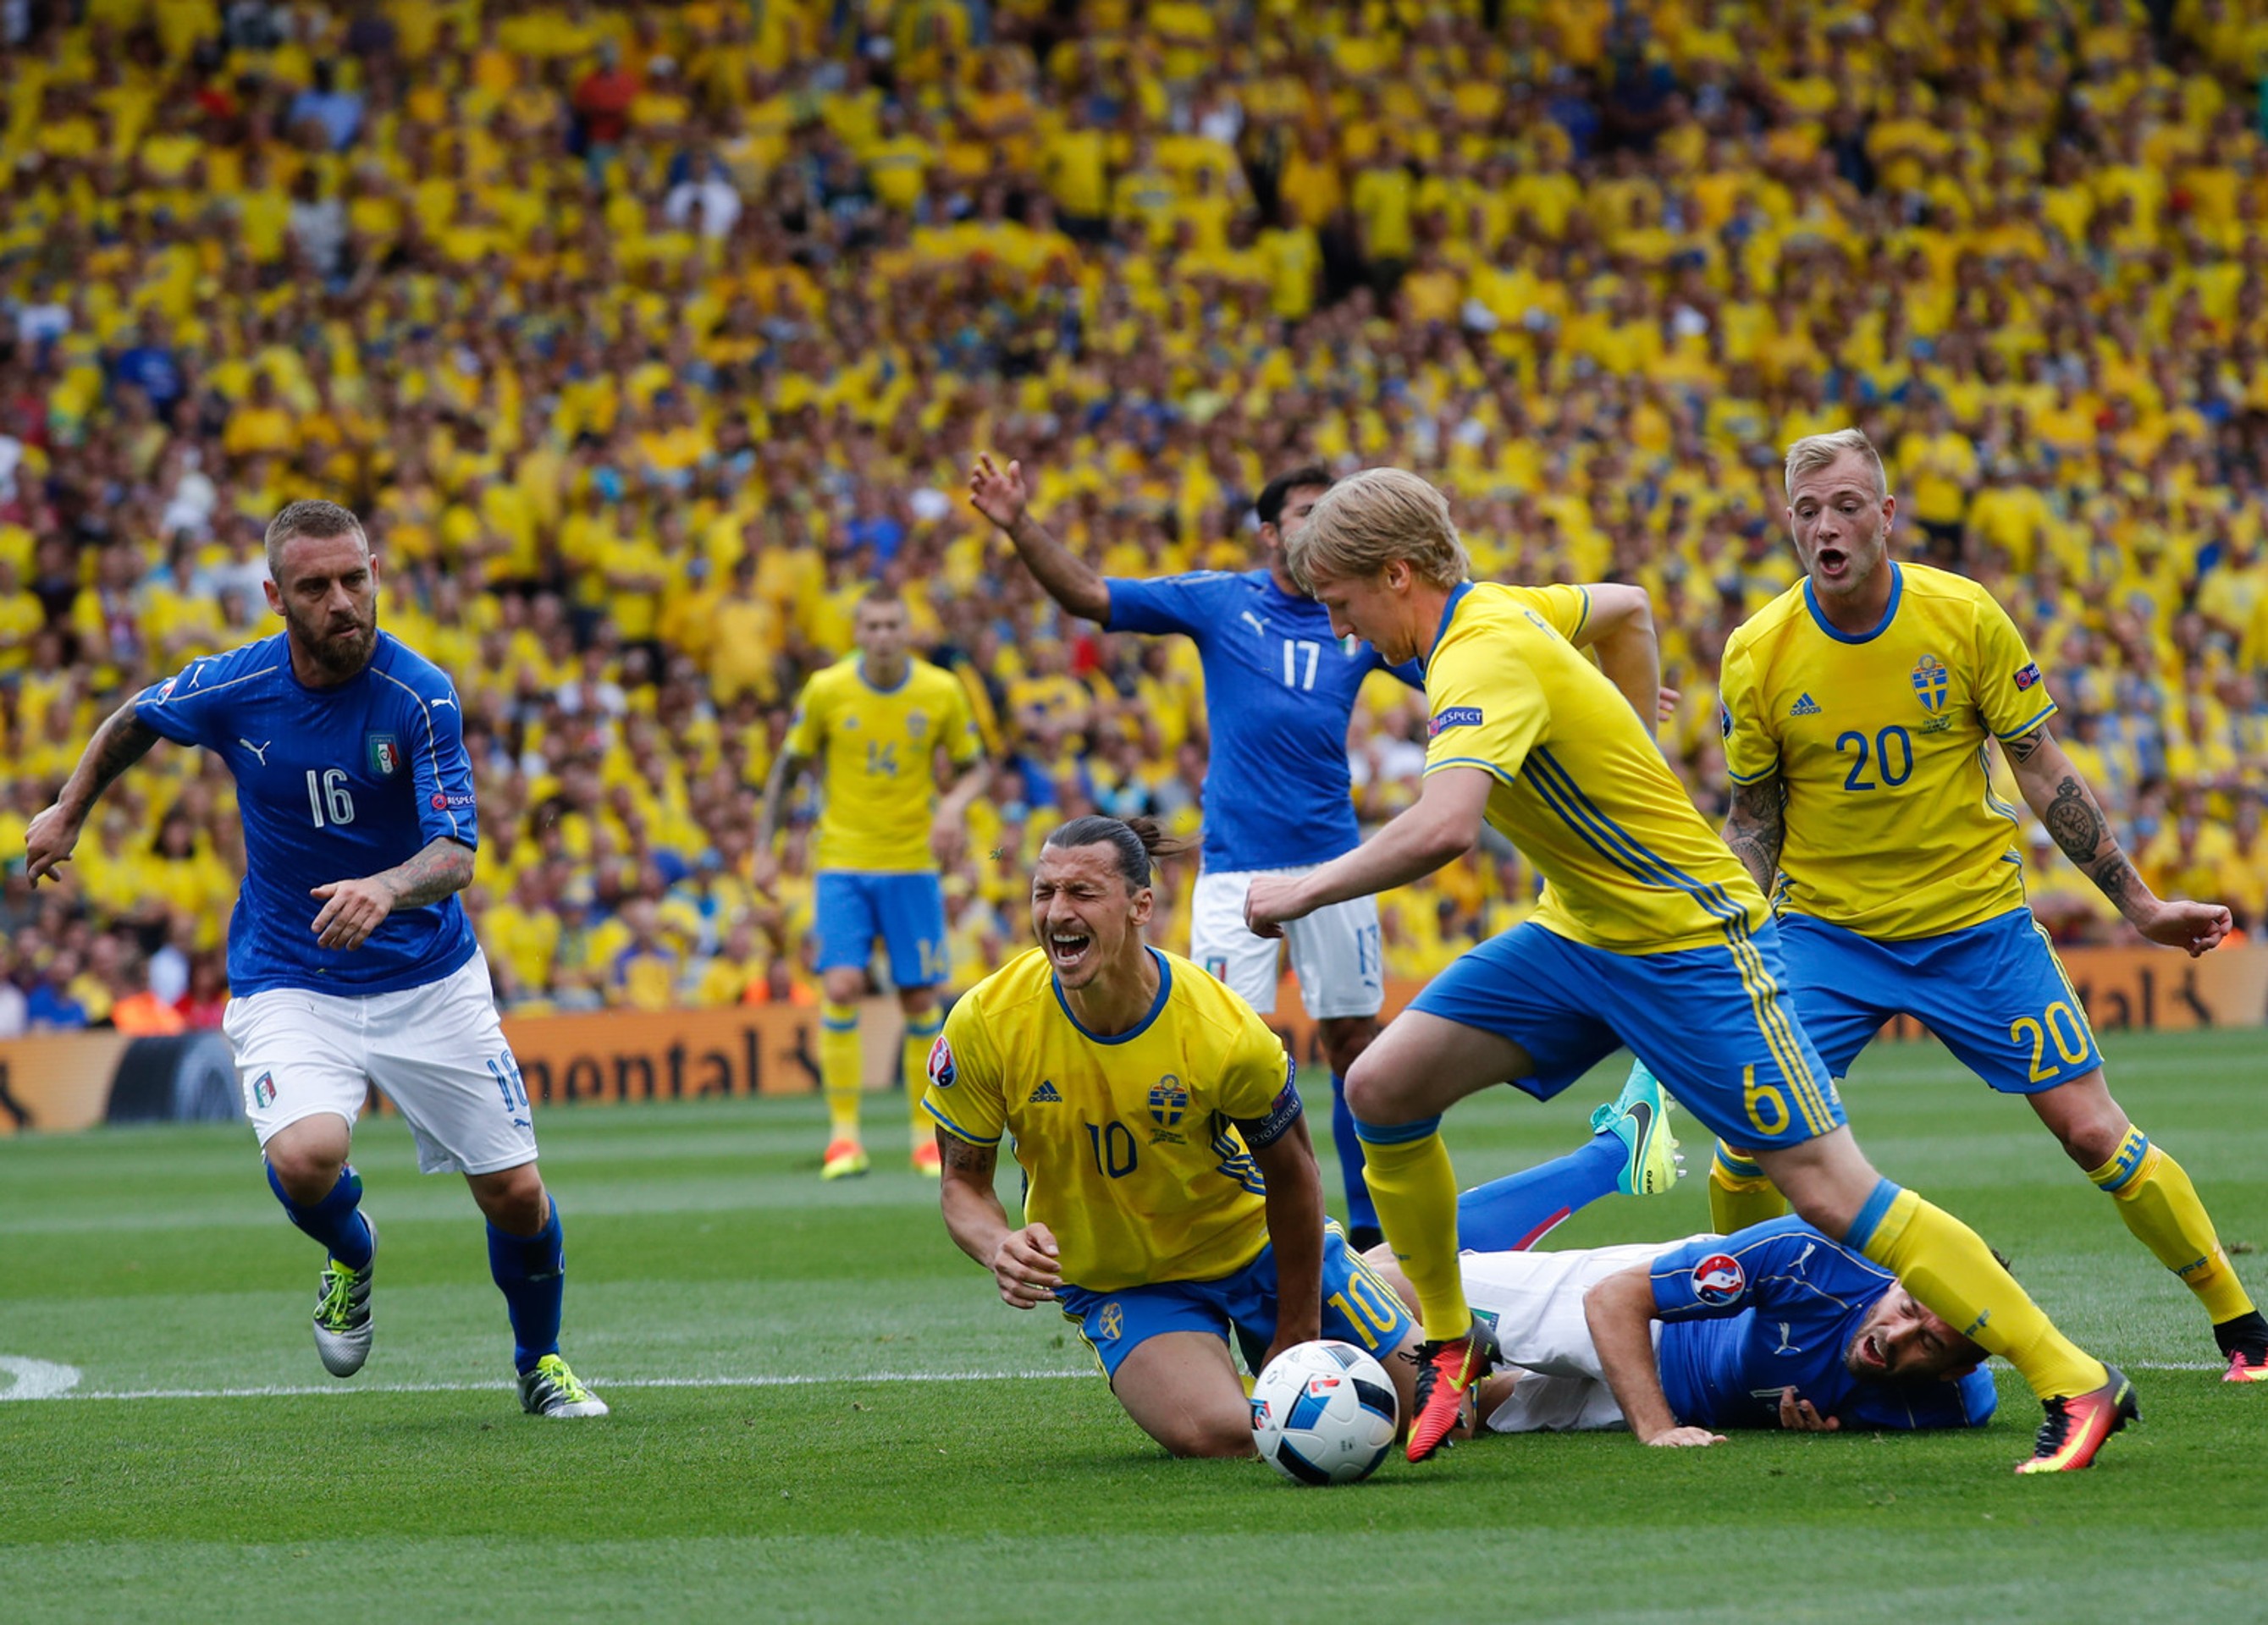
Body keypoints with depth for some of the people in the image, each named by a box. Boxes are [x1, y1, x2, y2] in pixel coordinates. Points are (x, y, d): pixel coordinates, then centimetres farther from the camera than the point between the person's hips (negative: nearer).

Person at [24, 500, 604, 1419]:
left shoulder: (420, 696, -17)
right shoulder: (231, 689, -11)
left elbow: (456, 855, -24)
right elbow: (135, 721, 13)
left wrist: (386, 888, -45)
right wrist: (69, 811, 26)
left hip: (429, 980, 0)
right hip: (290, 987, 0)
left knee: (516, 1197, 0)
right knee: (304, 1158, -28)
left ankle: (541, 1366, 31)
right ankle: (351, 1256, 9)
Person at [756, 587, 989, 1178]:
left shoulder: (942, 691, -3)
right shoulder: (826, 690, -4)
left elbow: (975, 767, 8)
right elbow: (787, 767, 7)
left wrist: (953, 806, -14)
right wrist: (764, 848, 4)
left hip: (913, 864, 1)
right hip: (843, 863, -1)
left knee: (919, 998, 2)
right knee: (841, 986, -15)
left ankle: (927, 1136, 16)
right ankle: (843, 1137, -8)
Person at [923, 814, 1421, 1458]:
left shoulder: (1225, 1036, -29)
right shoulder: (986, 1024, -25)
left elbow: (1290, 1175, -12)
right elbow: (963, 1179, -11)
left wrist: (1298, 1338, -6)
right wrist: (999, 1247, -35)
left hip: (1252, 1240, 0)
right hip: (1113, 1278, 0)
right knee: (1213, 1435, -29)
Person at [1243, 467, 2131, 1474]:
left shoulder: (1484, 658, -25)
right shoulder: (1496, 609, 3)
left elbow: (1442, 828, -42)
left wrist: (1305, 891, -29)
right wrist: (1626, 752, 33)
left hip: (1689, 942, -9)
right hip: (1578, 930, 9)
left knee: (1827, 1189, -11)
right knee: (1382, 1089, -2)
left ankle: (2075, 1385, -6)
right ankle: (1449, 1345, 14)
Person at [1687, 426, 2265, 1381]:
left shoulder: (1966, 618, -10)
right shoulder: (1759, 654, -9)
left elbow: (2043, 774, -1)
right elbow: (1752, 823, 3)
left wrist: (2140, 905, 0)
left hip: (1976, 923, 0)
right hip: (1827, 933, 0)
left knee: (2092, 1132, -4)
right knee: (1749, 1140, -13)